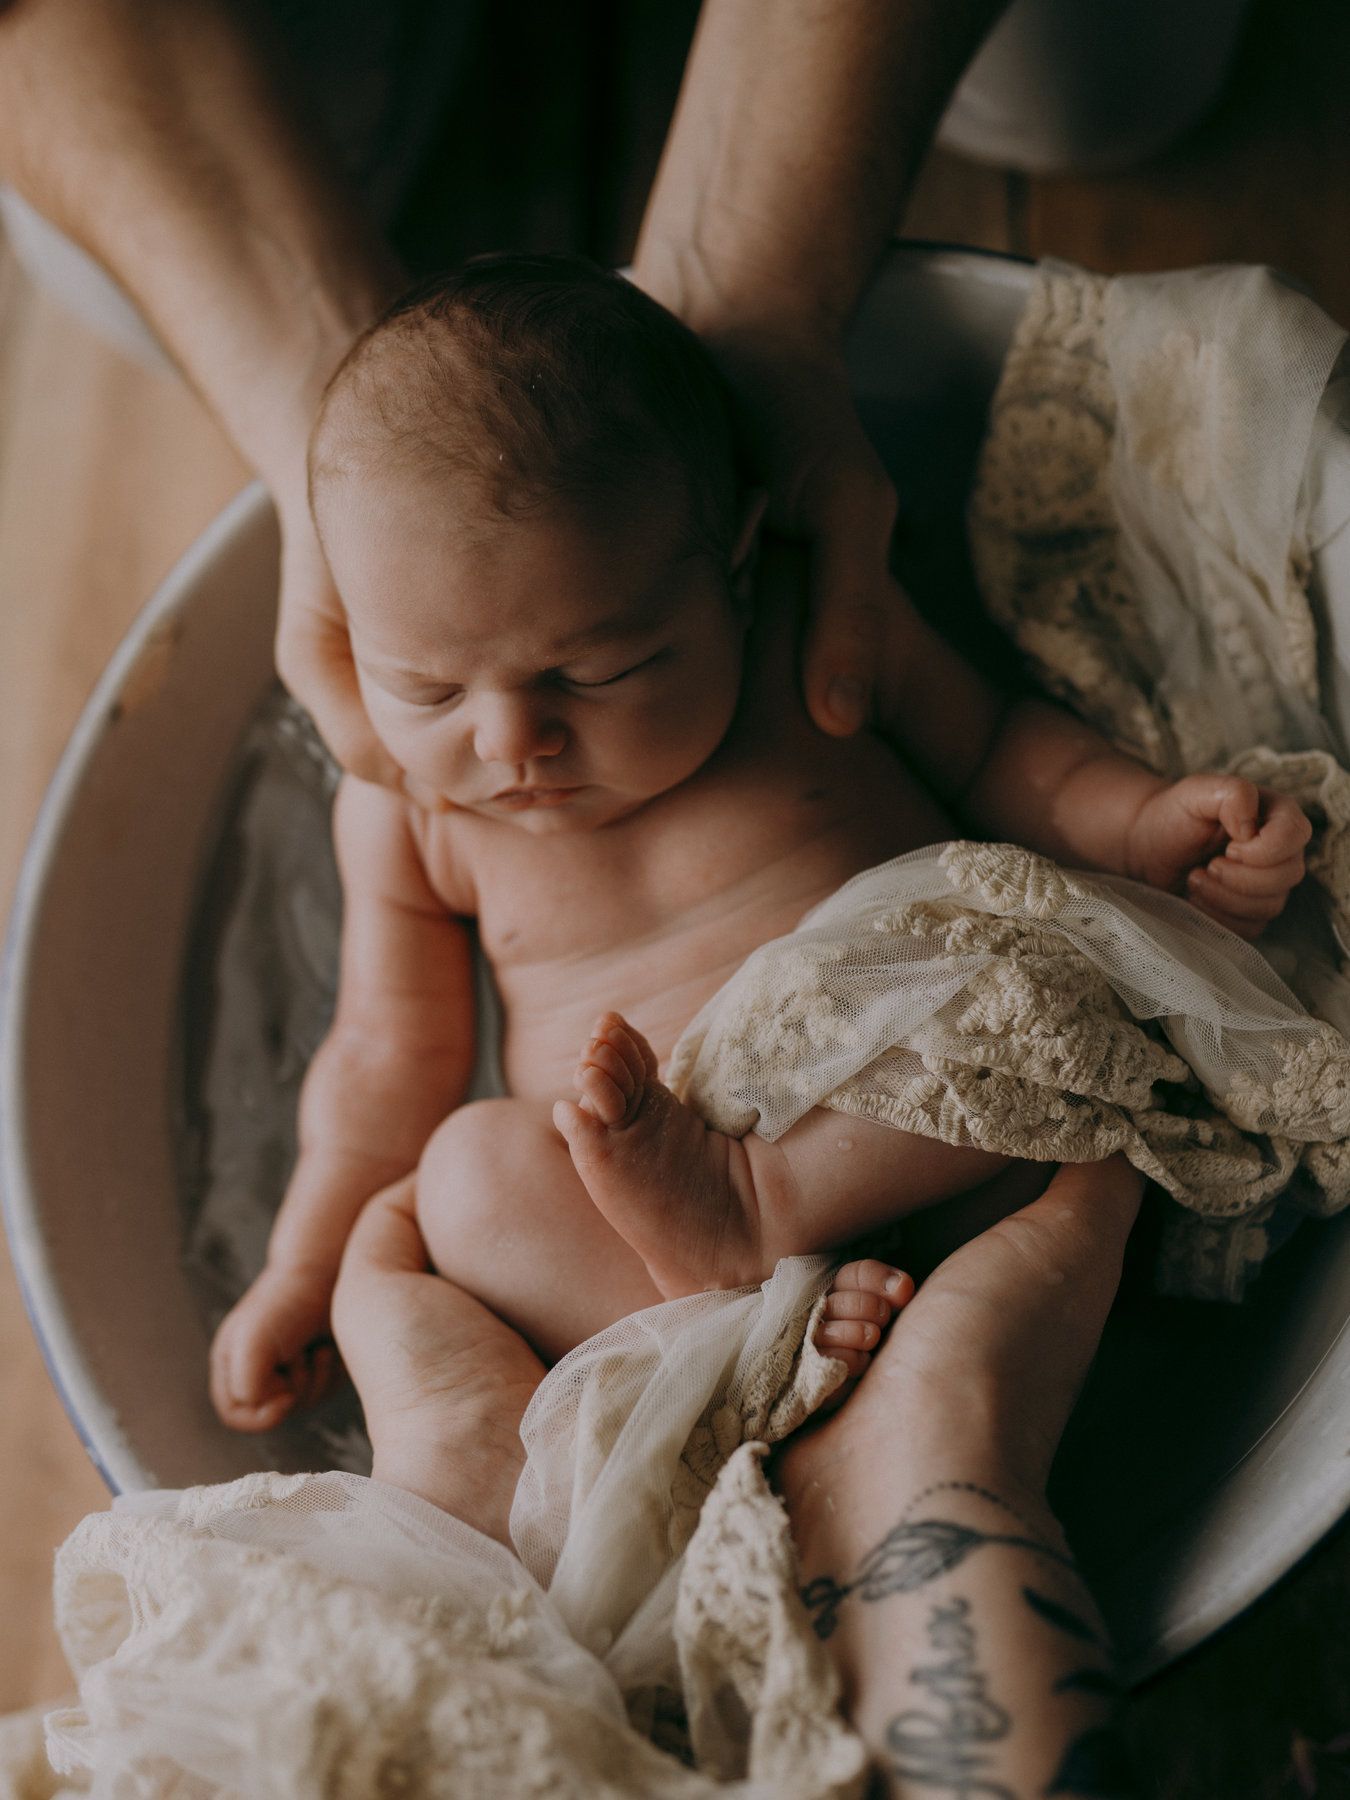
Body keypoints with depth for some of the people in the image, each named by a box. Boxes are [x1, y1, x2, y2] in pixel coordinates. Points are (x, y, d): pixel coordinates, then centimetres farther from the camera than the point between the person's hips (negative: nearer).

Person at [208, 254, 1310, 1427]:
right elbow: (393, 1050, 13)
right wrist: (304, 1272, 13)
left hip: (934, 1157, 0)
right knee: (475, 1170, -27)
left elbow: (988, 748, 14)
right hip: (617, 1223, 0)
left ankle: (745, 1208, -25)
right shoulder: (405, 819, 2)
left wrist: (1148, 826, -2)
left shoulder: (816, 643, -1)